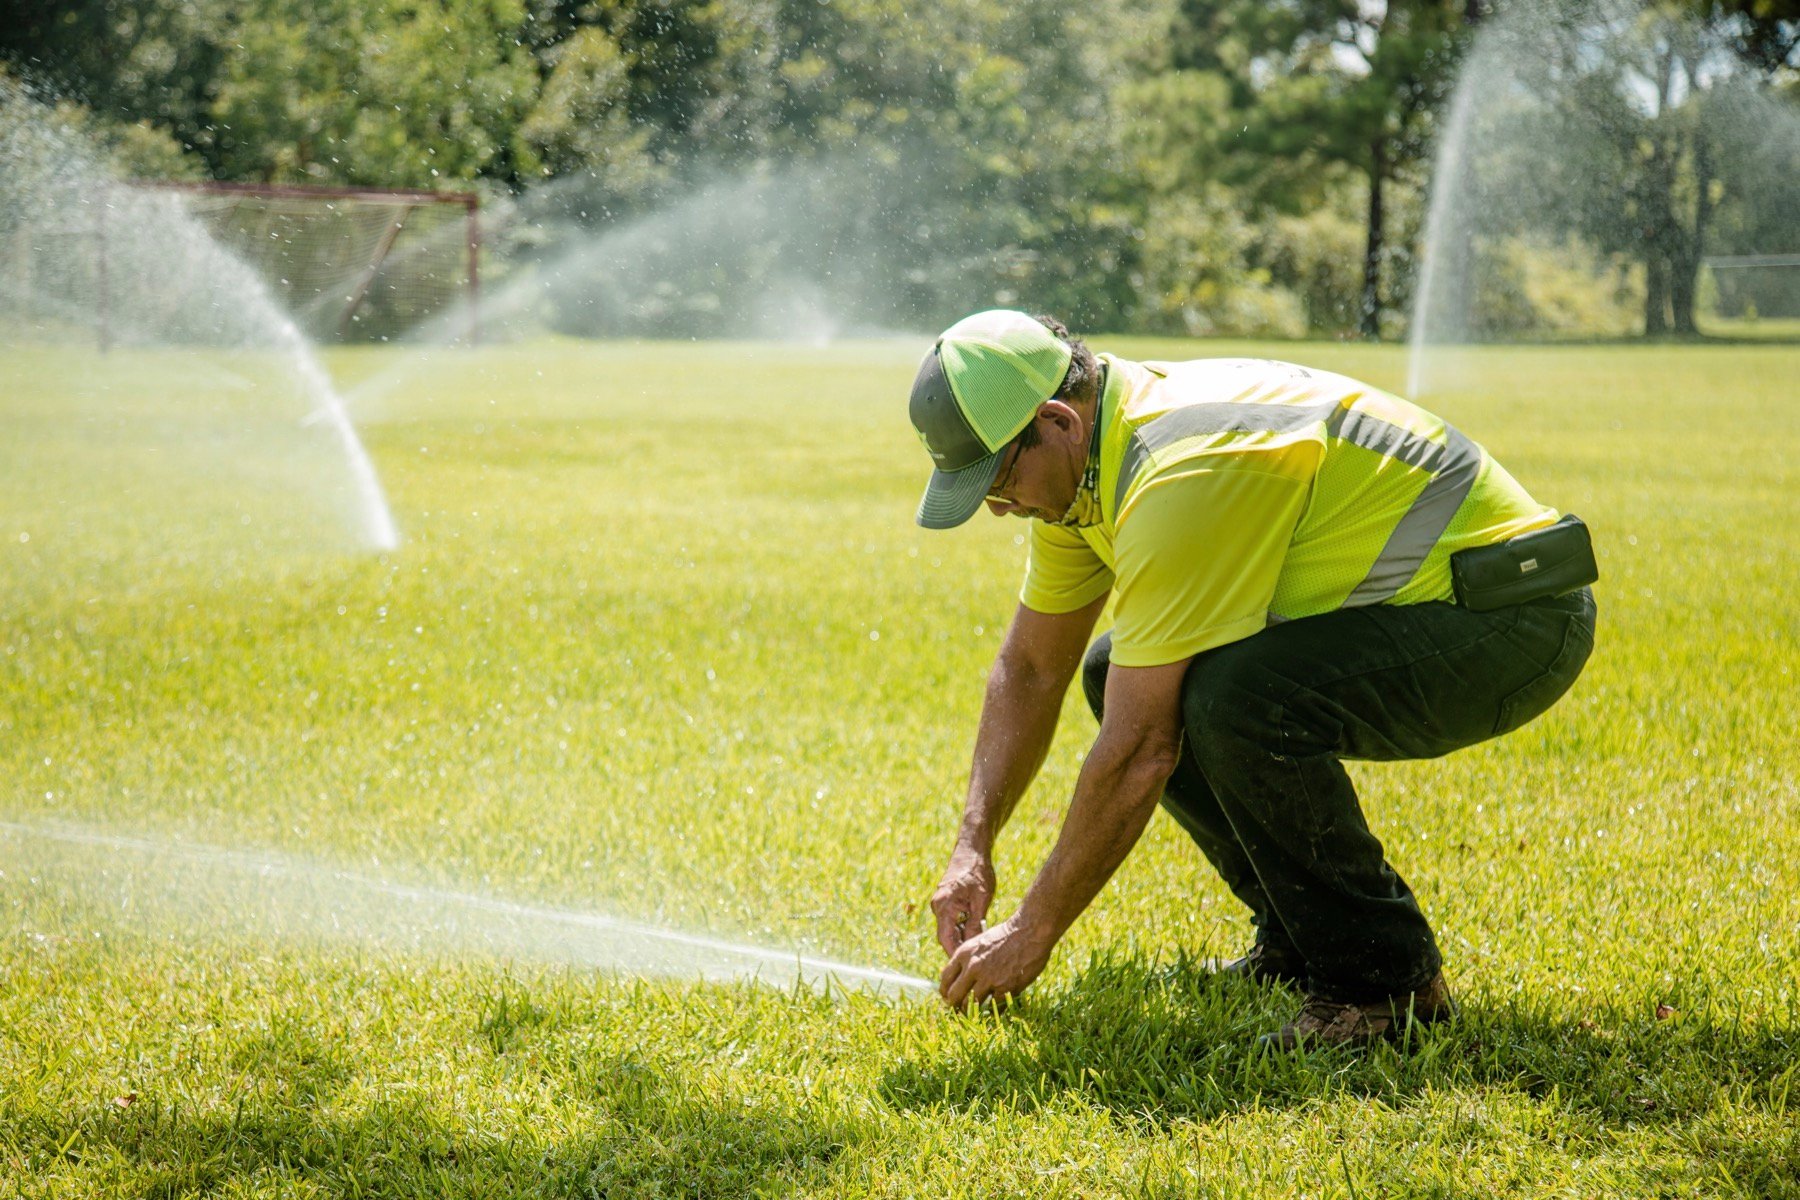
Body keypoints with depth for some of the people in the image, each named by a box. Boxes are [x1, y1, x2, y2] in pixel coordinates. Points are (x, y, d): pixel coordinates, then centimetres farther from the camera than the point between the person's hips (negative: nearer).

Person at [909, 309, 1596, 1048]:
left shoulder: (1179, 475, -27)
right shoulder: (1088, 458, 3)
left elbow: (1140, 751, -26)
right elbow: (1029, 668, 14)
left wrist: (1032, 931, -17)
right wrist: (972, 848, 5)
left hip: (1514, 618, -10)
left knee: (1235, 700, -33)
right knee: (1119, 675, 7)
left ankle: (1388, 976, -14)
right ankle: (1300, 939, 13)